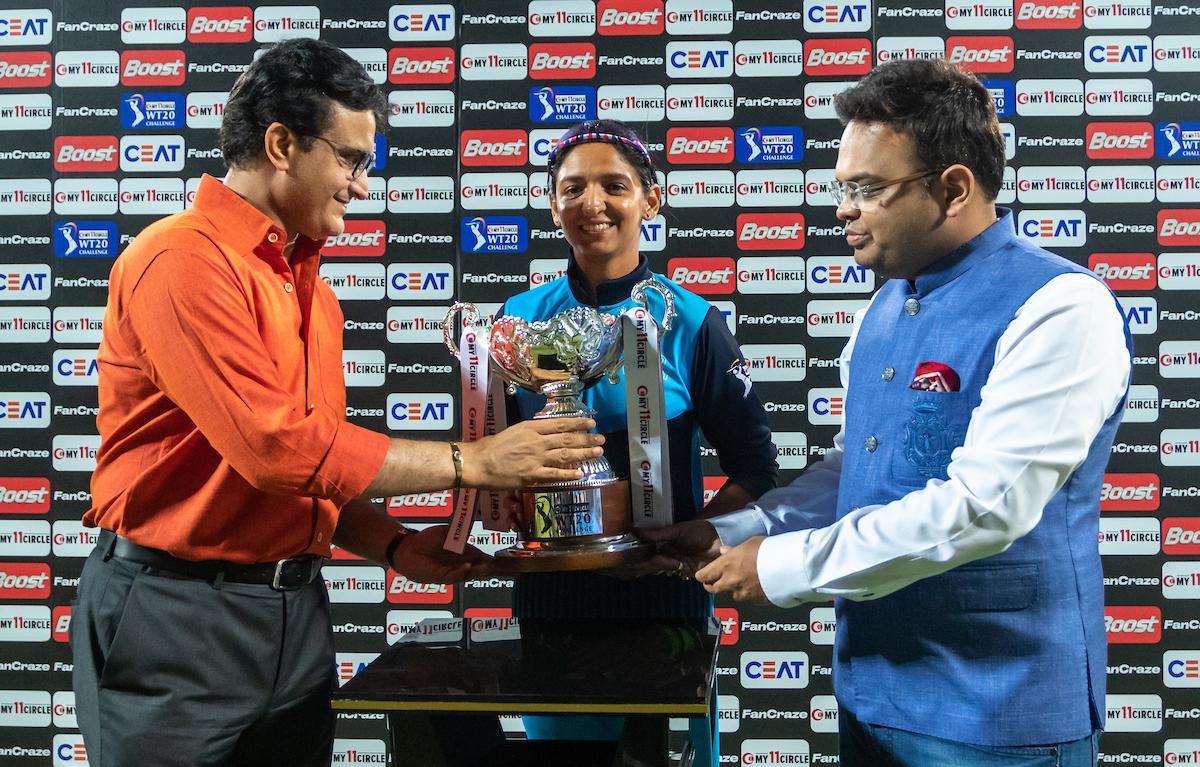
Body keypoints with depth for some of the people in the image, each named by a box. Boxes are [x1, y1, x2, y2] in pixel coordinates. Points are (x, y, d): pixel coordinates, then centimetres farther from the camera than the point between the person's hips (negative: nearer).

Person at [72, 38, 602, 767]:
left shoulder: (310, 286, 10)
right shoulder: (184, 258, -15)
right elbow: (276, 447, -23)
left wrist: (393, 545, 2)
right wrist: (471, 462, -18)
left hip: (297, 606, 7)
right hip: (180, 612, -7)